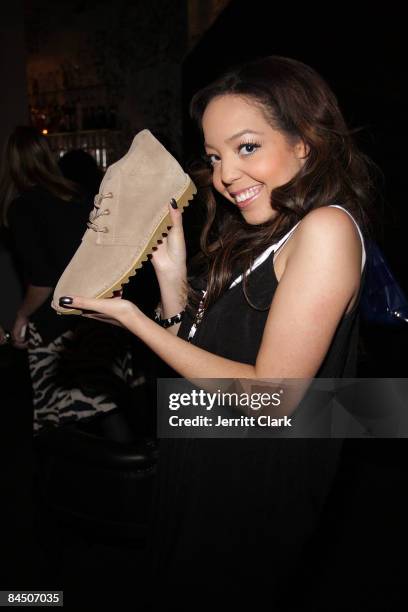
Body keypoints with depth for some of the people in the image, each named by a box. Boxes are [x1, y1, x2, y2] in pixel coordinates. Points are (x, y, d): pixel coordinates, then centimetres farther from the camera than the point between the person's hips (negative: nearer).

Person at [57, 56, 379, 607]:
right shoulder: (252, 235, 5)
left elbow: (271, 394, -25)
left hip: (255, 491, -7)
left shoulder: (326, 227, -21)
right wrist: (172, 271, -12)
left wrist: (132, 318, -19)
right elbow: (195, 345, 4)